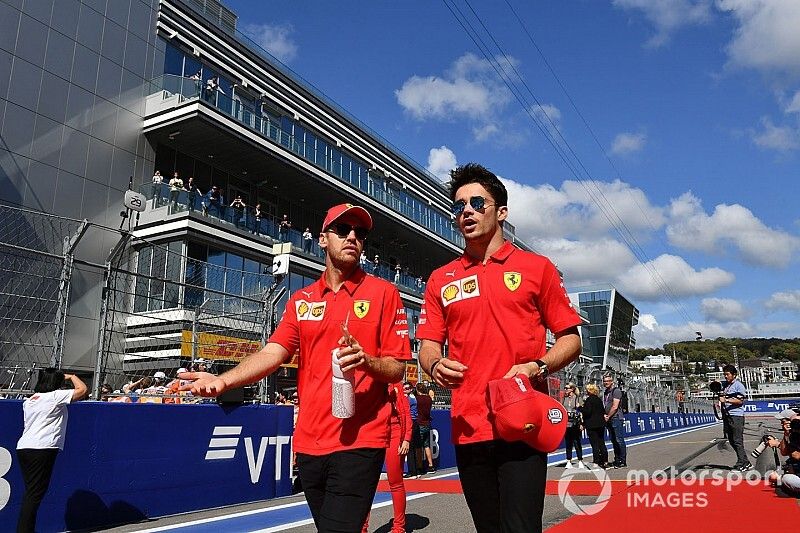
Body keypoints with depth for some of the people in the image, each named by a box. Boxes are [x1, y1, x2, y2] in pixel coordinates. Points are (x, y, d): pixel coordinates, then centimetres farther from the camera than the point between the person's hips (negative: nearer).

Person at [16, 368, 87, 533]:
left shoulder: (29, 400, 19)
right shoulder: (55, 396, -4)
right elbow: (82, 390, -7)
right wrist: (71, 377, 10)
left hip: (23, 447, 8)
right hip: (42, 449, -8)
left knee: (31, 492, 14)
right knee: (35, 494, -5)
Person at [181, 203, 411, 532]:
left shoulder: (383, 293, -1)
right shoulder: (301, 300, 12)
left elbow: (397, 368, -2)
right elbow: (272, 353, 2)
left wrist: (366, 361, -23)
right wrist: (224, 380, -15)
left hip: (359, 441, -4)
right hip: (309, 440, 5)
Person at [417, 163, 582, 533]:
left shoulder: (536, 267, 5)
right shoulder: (441, 279, 12)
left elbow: (570, 339, 7)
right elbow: (427, 347, 12)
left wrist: (537, 367, -12)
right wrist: (435, 365, -11)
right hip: (467, 429, 3)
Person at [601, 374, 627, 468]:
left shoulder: (616, 391, -9)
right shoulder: (605, 392, 17)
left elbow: (615, 407, -14)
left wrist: (608, 416, -8)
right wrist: (604, 415, 2)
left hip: (616, 419, -8)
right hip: (609, 420, 8)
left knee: (619, 440, -6)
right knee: (613, 440, 11)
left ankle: (623, 461, -2)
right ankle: (617, 460, 18)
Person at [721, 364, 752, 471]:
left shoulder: (739, 385, -7)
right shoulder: (725, 385, 16)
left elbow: (740, 400, -16)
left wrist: (726, 400, -21)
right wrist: (720, 402, 8)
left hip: (736, 416, -8)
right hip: (727, 416, 8)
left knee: (737, 441, -7)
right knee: (732, 441, 10)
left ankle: (741, 464, -1)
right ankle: (745, 462, 19)